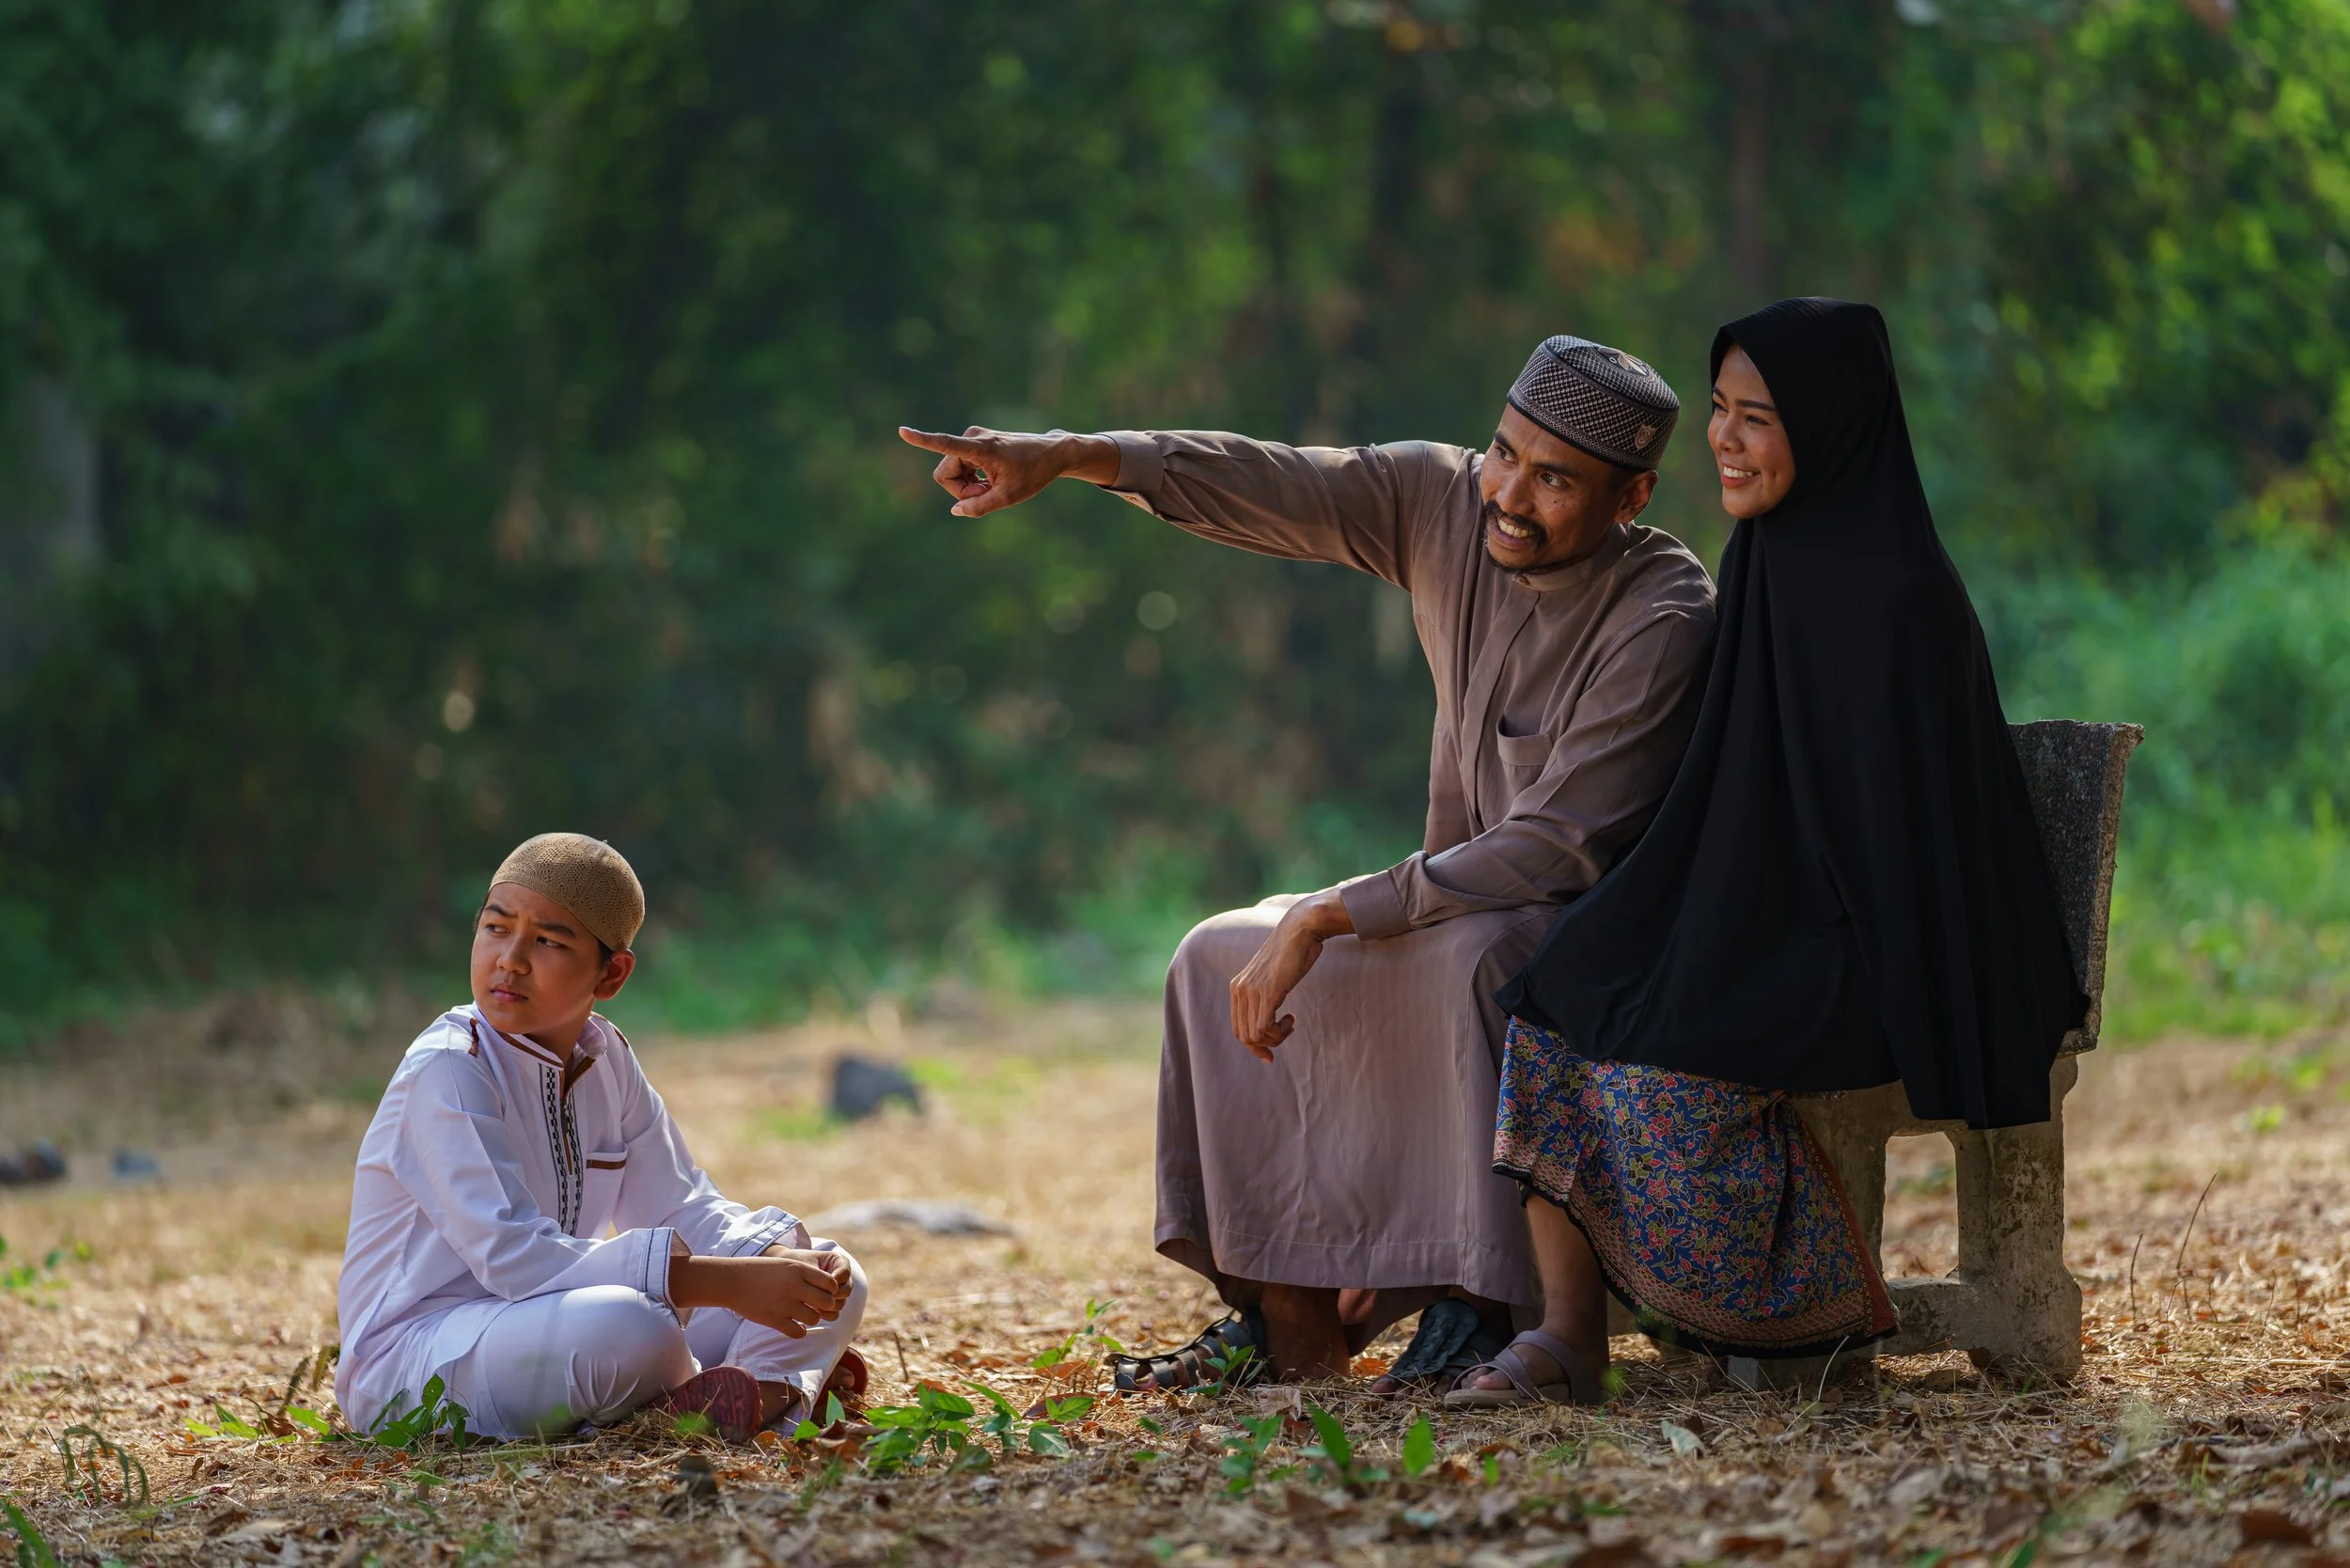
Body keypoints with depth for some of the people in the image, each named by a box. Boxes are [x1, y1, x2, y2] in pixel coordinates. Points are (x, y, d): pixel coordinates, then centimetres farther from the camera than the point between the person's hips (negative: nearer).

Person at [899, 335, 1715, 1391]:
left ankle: (1480, 1303, -28)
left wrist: (1324, 919, -28)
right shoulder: (1443, 500, -7)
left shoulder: (1665, 621, -26)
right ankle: (1292, 1319, 1)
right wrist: (1065, 456, -26)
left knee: (1470, 955, -38)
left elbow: (1551, 851, -30)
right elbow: (1269, 488, -11)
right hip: (1469, 901, 8)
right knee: (1220, 960, 5)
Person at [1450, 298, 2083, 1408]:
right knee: (1561, 1007, -16)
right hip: (1770, 914, 8)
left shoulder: (1901, 600, -17)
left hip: (1876, 940, -8)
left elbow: (1914, 820, -17)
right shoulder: (1765, 561, 10)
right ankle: (1569, 1335, -21)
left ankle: (1843, 1291, -8)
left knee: (1674, 1058, -29)